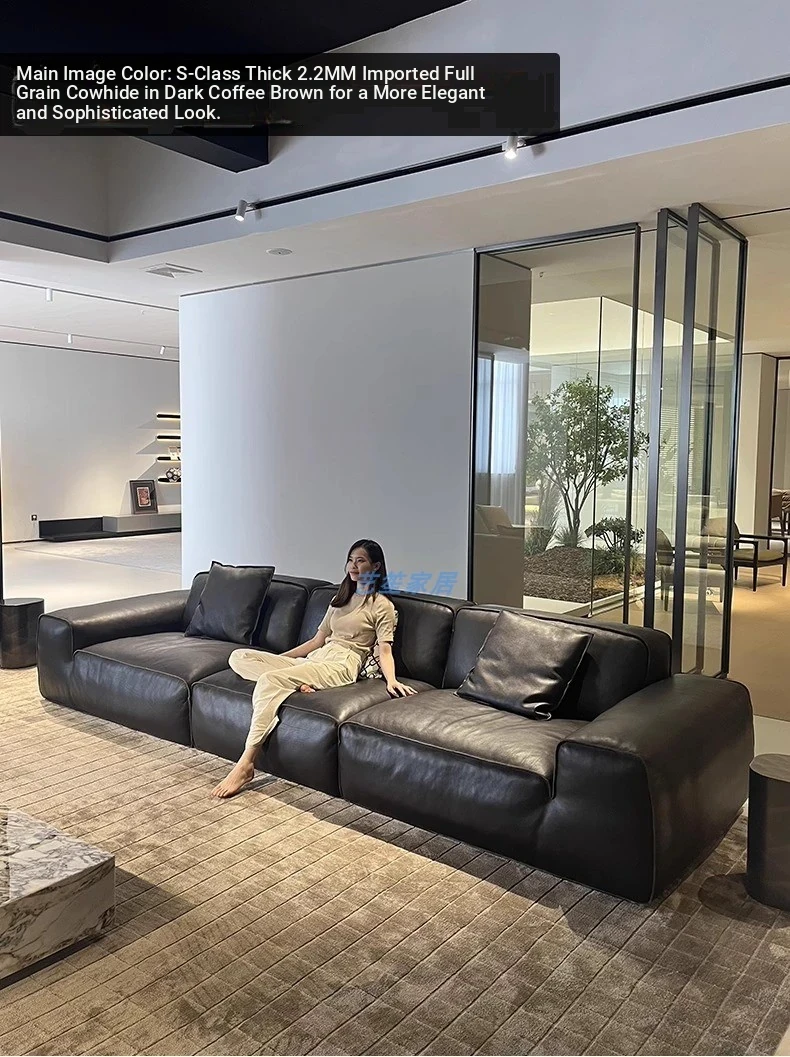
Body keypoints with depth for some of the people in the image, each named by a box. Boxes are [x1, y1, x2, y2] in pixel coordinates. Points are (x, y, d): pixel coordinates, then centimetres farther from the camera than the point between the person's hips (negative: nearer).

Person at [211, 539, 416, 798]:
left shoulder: (382, 606, 4)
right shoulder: (340, 599, 25)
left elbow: (385, 651, -5)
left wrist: (391, 680, -24)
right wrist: (278, 659, 19)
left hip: (340, 665, -8)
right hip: (313, 660, 8)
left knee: (268, 680, -32)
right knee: (239, 657, -9)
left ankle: (246, 765, -31)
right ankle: (296, 684, -28)